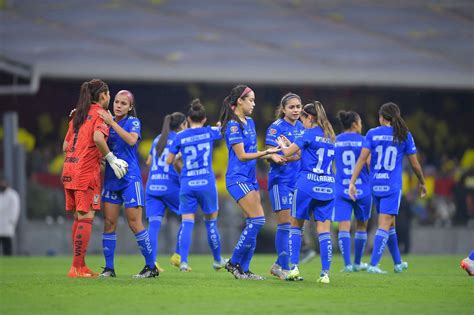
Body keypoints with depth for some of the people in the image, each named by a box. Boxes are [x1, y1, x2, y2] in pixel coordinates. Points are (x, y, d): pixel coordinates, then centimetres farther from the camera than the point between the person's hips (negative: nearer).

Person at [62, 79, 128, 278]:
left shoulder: (77, 114, 18)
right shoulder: (99, 114, -5)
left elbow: (65, 146, 18)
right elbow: (98, 138, -23)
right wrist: (111, 158, -13)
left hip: (70, 170, 8)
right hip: (87, 172, -8)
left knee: (79, 217, 12)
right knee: (86, 218, -7)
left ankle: (80, 266, 15)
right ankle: (77, 268, -10)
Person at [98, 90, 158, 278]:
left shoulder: (133, 122, -4)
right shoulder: (108, 120, 10)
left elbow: (132, 139, -22)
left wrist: (112, 123, -24)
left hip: (130, 178, -5)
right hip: (111, 177, 5)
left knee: (134, 223, -6)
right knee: (109, 222, 1)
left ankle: (151, 266, 2)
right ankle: (109, 268, 5)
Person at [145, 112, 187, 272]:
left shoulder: (158, 139, 16)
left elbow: (149, 161, 23)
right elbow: (177, 163, -12)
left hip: (152, 186, 5)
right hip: (170, 185, -5)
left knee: (154, 223, -3)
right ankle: (178, 255, 8)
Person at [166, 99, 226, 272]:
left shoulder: (180, 136, 2)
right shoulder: (210, 132, 2)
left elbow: (169, 161, 8)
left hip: (187, 185, 0)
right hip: (206, 184, 0)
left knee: (187, 223, -1)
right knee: (211, 222, 12)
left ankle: (183, 261, -15)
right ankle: (218, 260, 23)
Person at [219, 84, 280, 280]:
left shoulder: (249, 122, 14)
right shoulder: (233, 125, -13)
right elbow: (242, 155, -15)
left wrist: (270, 155, 5)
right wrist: (266, 152, -19)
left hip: (250, 179, 9)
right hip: (238, 178, -9)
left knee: (252, 224, 5)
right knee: (257, 220, -15)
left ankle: (243, 270, 8)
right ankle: (234, 262, -5)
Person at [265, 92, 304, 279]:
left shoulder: (302, 127, 11)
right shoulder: (276, 127, -8)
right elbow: (271, 155, -12)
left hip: (299, 180, 6)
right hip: (281, 180, -6)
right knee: (285, 224, -8)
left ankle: (279, 265, 16)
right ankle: (284, 268, -3)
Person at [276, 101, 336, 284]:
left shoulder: (310, 133, -6)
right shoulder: (330, 136, 15)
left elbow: (288, 152, -4)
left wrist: (282, 145, 17)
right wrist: (289, 144, 28)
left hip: (307, 185, -5)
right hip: (327, 187, 5)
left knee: (296, 226, 11)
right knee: (324, 230, 0)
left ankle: (294, 267, 6)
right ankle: (325, 273, -7)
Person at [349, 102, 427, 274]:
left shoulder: (372, 134, 0)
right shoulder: (405, 135, -1)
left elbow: (362, 159, -7)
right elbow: (414, 164, 3)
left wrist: (352, 182, -6)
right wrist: (422, 182, 19)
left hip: (375, 185, 3)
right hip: (392, 186, -3)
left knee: (389, 223, 17)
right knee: (385, 224, -5)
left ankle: (398, 263, 29)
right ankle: (373, 264, -16)